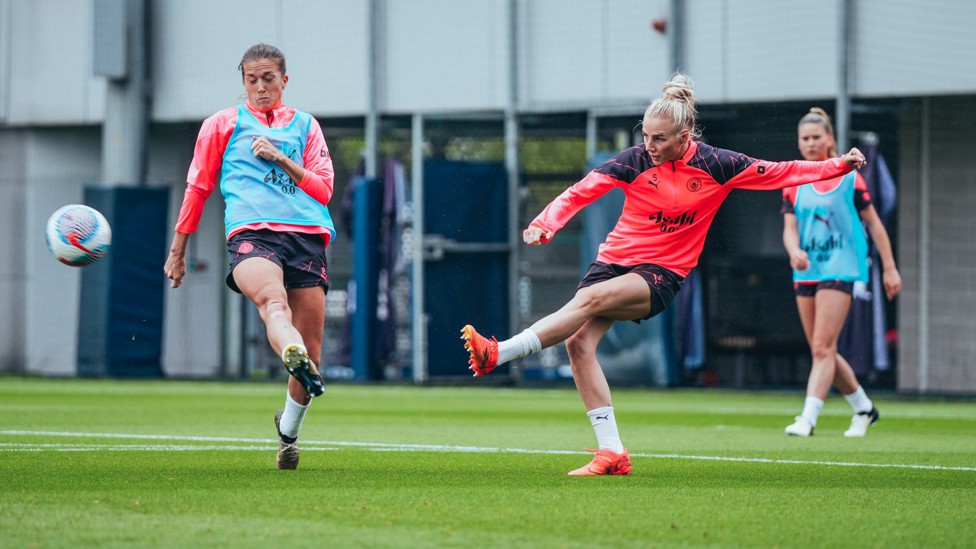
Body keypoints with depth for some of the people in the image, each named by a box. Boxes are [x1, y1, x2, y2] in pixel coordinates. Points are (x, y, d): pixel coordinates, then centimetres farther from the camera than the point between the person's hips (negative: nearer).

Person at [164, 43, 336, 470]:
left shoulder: (305, 126, 23)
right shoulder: (223, 124, 20)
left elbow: (323, 190, 15)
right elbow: (198, 187, 22)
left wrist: (281, 159, 1)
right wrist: (178, 250, 21)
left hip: (307, 234, 3)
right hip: (251, 231, -3)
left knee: (311, 352, -2)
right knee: (273, 300, -37)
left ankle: (288, 430, 22)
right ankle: (295, 360, -67)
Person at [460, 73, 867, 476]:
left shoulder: (715, 166, -3)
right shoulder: (635, 161, -4)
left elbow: (780, 172, 5)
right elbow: (579, 192, -11)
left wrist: (838, 166, -1)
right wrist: (544, 224, -27)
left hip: (662, 274, -2)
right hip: (614, 260, 3)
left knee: (590, 299, -31)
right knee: (578, 341, -17)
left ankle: (498, 354, -35)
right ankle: (612, 453, -13)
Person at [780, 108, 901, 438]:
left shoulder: (848, 178, -1)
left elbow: (874, 224, 3)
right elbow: (790, 227, 1)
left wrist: (889, 268, 1)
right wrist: (794, 251, -22)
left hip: (839, 271, -5)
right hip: (806, 273, 5)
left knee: (823, 348, -15)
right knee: (823, 352, 10)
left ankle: (808, 419, -22)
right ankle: (864, 408, 27)